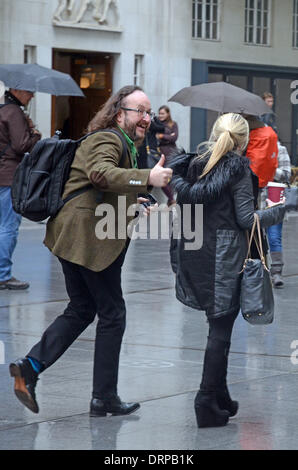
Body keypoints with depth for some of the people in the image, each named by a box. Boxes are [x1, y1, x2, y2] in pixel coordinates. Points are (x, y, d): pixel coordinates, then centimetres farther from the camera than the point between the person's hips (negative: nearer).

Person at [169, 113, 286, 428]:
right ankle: (208, 404, -3)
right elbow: (246, 218, -10)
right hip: (224, 258, -6)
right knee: (221, 329, -1)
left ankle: (220, 398, 21)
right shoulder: (238, 169, -9)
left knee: (218, 327, 16)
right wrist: (278, 211, 2)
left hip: (194, 252, 6)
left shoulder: (195, 164, 8)